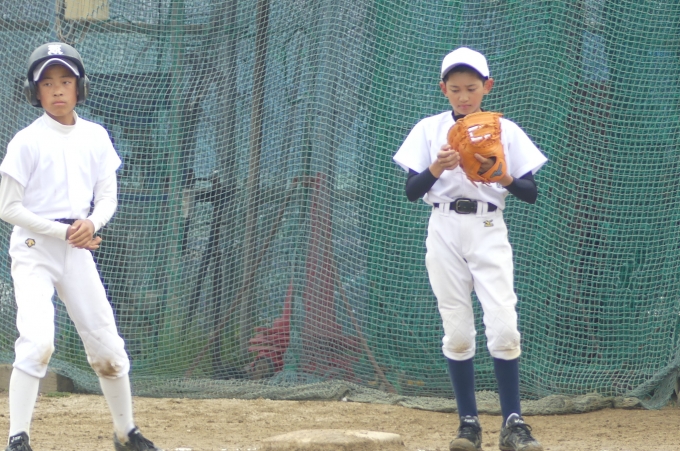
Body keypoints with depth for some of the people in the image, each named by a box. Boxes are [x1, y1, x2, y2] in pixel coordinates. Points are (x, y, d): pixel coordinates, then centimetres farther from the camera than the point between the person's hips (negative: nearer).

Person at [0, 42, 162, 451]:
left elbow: (108, 197, 8)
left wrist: (91, 223, -14)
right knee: (37, 341, -22)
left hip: (78, 250, 5)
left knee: (108, 346, 6)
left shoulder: (95, 137, 5)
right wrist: (62, 232, -15)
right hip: (34, 250, -5)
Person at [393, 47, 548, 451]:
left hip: (489, 231, -1)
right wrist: (436, 167, -19)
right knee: (457, 331, 0)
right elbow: (412, 191, 0)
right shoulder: (430, 130, 6)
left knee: (504, 326, -13)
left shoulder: (506, 131, 4)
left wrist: (501, 175, -17)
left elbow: (531, 193, 1)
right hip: (445, 232, 1)